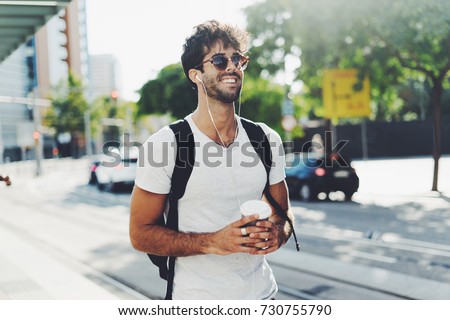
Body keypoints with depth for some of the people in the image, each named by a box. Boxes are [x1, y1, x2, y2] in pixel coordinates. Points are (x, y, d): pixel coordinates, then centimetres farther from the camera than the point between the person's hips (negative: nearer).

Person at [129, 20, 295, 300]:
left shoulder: (267, 139, -1)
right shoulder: (164, 144, -14)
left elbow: (284, 211, 9)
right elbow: (140, 233, -12)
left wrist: (278, 233, -14)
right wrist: (212, 242, -24)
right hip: (197, 296, -4)